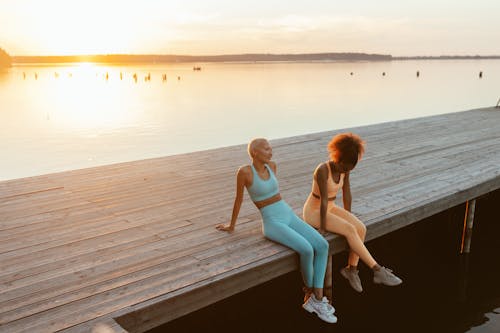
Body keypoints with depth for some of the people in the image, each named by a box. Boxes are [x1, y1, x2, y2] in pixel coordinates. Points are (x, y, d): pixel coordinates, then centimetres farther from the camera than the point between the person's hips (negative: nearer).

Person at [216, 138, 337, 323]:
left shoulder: (271, 166, 8)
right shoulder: (244, 171, -11)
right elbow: (238, 199, 0)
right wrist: (231, 226, 11)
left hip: (290, 217, 6)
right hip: (273, 225, -6)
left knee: (322, 245, -17)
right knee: (307, 250, -27)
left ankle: (317, 299, -10)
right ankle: (310, 291, 2)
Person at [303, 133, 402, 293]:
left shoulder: (345, 168, -4)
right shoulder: (322, 170, -29)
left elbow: (346, 194, 3)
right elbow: (324, 200, -26)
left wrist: (349, 218, 5)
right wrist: (323, 227, -22)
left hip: (330, 209, 7)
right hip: (314, 212, -7)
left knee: (361, 229, -14)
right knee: (350, 231, -24)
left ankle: (351, 268, 2)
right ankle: (378, 270, -18)